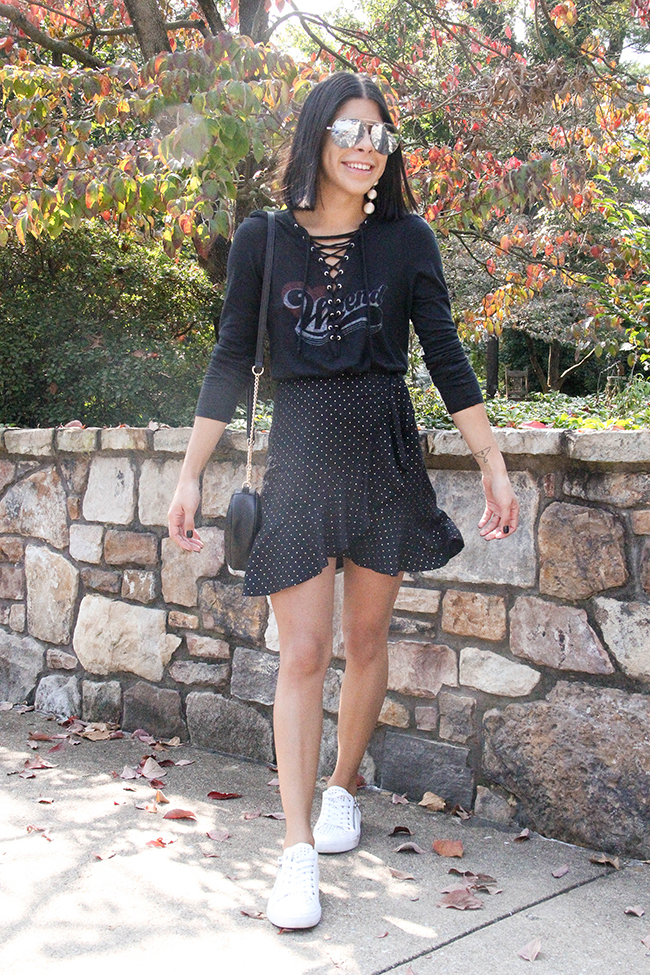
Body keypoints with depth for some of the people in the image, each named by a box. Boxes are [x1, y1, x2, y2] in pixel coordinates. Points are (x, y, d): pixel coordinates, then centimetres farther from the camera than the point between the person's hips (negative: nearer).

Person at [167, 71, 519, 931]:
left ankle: (343, 789, 33)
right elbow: (231, 360, 3)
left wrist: (494, 466, 0)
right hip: (300, 452, -1)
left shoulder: (407, 238, 3)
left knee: (366, 640, 10)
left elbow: (446, 358, 3)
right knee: (302, 654, -5)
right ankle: (299, 851, 2)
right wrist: (191, 475, 0)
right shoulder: (264, 238, 2)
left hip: (386, 454, 1)